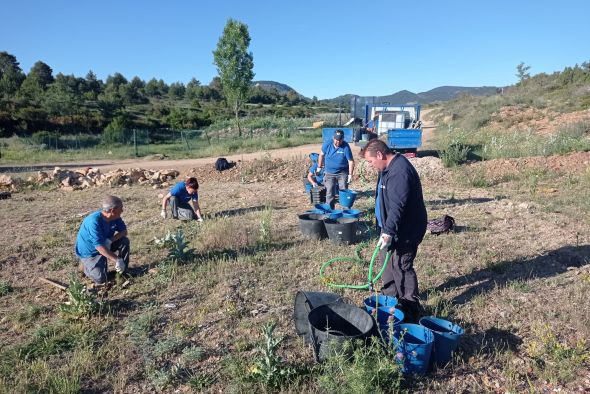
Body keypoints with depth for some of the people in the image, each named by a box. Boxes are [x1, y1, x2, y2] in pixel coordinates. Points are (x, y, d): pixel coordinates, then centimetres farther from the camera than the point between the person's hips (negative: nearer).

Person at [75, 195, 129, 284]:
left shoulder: (115, 217, -13)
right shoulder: (94, 221, -34)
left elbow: (124, 231, -4)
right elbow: (99, 246, -36)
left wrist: (110, 240, -24)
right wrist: (117, 260, -37)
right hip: (88, 252, -6)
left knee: (125, 241, -13)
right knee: (101, 279, -19)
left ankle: (122, 271, 3)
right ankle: (88, 266, 12)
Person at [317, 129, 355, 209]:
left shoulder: (346, 147, -17)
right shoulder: (327, 144, -10)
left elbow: (351, 161, -15)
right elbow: (322, 155, 7)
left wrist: (350, 174, -20)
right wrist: (319, 167, 13)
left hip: (342, 173, -2)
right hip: (329, 173, 2)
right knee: (329, 193, 4)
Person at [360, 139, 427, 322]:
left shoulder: (399, 171, -25)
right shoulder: (390, 167, 10)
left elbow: (397, 206, -31)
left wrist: (388, 232, -31)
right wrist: (386, 229, 23)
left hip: (404, 231, -11)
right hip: (391, 228, 11)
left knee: (401, 267, -2)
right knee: (387, 260, 20)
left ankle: (411, 310, 13)